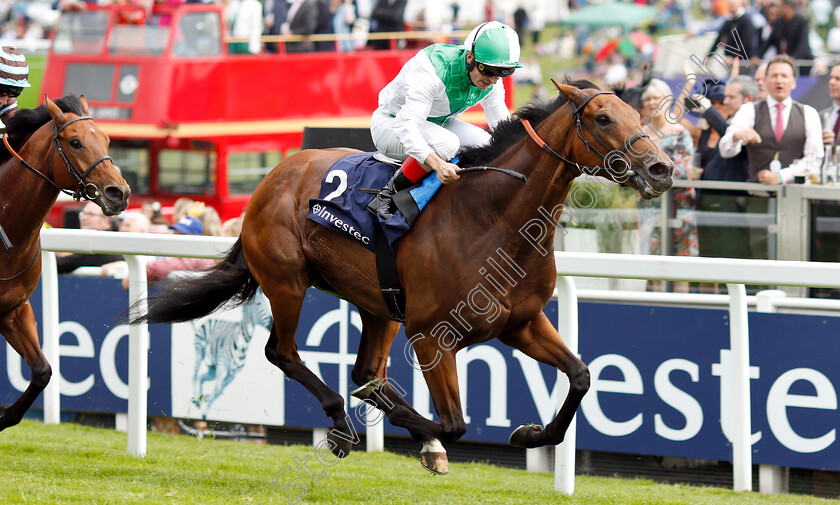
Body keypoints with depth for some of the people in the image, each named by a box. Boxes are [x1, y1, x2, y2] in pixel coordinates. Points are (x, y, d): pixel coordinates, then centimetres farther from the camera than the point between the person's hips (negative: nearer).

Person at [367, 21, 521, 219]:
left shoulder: (491, 80, -12)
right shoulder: (432, 71, -35)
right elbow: (406, 128, -43)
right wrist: (437, 164, -58)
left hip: (437, 124, 7)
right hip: (391, 125, -7)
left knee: (488, 145, -16)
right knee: (446, 143, -36)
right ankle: (388, 195, -24)